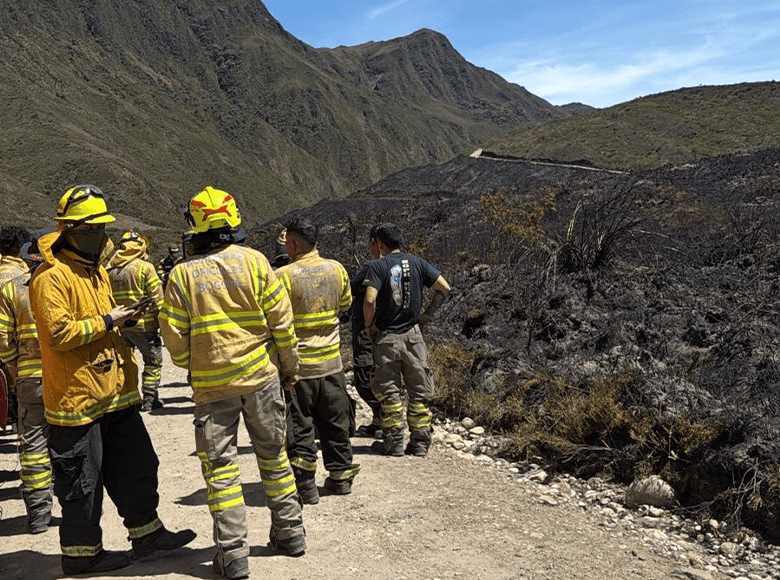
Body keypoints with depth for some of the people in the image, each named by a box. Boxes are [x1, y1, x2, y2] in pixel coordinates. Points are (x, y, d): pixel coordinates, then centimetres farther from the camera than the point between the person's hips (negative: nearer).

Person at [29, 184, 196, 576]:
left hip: (114, 390, 9)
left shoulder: (96, 269, 14)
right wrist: (105, 321, -18)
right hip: (77, 394, -9)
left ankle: (147, 536, 28)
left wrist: (124, 316, 5)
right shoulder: (51, 276, -16)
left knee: (136, 464, 15)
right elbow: (59, 332, -23)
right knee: (83, 480, 3)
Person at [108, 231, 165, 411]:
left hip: (118, 326, 5)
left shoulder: (109, 269, 7)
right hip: (143, 324, -5)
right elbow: (157, 298, -10)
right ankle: (149, 399, 5)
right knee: (153, 361, 7)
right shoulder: (145, 267, -9)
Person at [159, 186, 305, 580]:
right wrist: (289, 366, 9)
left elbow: (174, 336, -5)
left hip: (212, 384, -2)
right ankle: (289, 533, 27)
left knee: (220, 466, 7)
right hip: (261, 375, 2)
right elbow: (281, 320, -4)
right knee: (273, 455, 17)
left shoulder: (182, 274, -7)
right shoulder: (254, 261, -5)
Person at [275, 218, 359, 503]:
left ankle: (305, 485, 10)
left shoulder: (282, 276, -17)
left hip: (296, 364, -4)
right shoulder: (337, 269, -1)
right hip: (331, 362, 5)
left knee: (298, 428, 7)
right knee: (335, 423, 18)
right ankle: (340, 475, 28)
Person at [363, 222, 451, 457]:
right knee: (419, 391, 10)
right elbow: (444, 288, 0)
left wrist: (370, 326, -6)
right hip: (413, 336, 3)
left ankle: (395, 443, 9)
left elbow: (369, 300, -23)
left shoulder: (378, 266, -10)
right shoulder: (416, 262, 3)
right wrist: (426, 315, 7)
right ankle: (420, 444, 13)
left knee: (389, 392, 7)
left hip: (386, 338, -3)